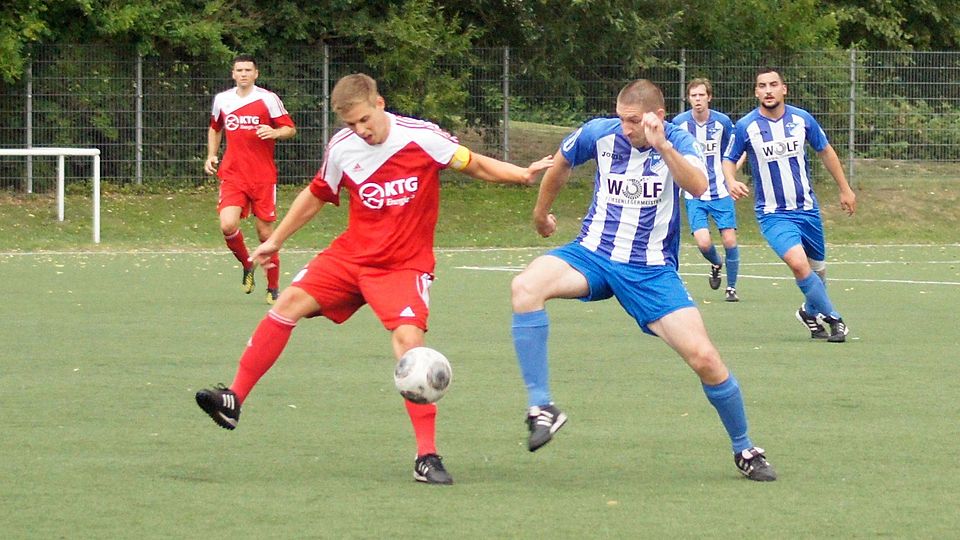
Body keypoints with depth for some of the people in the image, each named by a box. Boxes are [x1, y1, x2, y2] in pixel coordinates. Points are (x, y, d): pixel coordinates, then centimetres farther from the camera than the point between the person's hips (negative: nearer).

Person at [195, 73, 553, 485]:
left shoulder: (422, 138, -13)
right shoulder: (341, 149, -1)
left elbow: (474, 165, -4)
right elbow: (315, 196, 16)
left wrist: (522, 174, -19)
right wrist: (275, 241, 22)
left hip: (404, 265, -4)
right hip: (351, 254, 4)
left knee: (409, 339, -22)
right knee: (290, 302, -10)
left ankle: (427, 457, -16)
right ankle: (234, 400, -1)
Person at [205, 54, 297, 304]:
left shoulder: (268, 99, -3)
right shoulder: (222, 100, 8)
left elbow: (290, 129, -1)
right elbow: (215, 129, 27)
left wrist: (273, 133, -22)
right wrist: (211, 155, 14)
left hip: (263, 177, -2)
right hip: (232, 175, 2)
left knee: (265, 232, 0)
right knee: (228, 225, -18)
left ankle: (273, 288, 15)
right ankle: (247, 265, 10)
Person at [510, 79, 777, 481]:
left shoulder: (677, 142, -8)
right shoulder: (599, 134, -3)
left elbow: (698, 187, -29)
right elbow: (560, 166, 19)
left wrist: (661, 146, -41)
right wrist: (540, 214, 31)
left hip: (652, 271, -1)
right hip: (593, 254, 1)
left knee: (705, 359, -12)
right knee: (526, 287, -30)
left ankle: (744, 450, 12)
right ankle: (541, 408, -27)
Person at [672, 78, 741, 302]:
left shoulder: (722, 122, -4)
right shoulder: (679, 122, -4)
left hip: (720, 191, 0)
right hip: (694, 194, 0)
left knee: (730, 240, -6)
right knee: (703, 242, -14)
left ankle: (731, 287, 13)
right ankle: (716, 264, 21)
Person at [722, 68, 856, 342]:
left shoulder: (802, 119, -2)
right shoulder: (746, 126, -9)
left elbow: (826, 152, 12)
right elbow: (729, 159, 4)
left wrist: (845, 189, 16)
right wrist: (732, 182, -18)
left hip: (807, 209, 4)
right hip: (773, 214, -4)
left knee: (817, 268, 12)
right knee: (798, 262, -24)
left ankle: (811, 311, 43)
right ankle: (833, 318, -9)